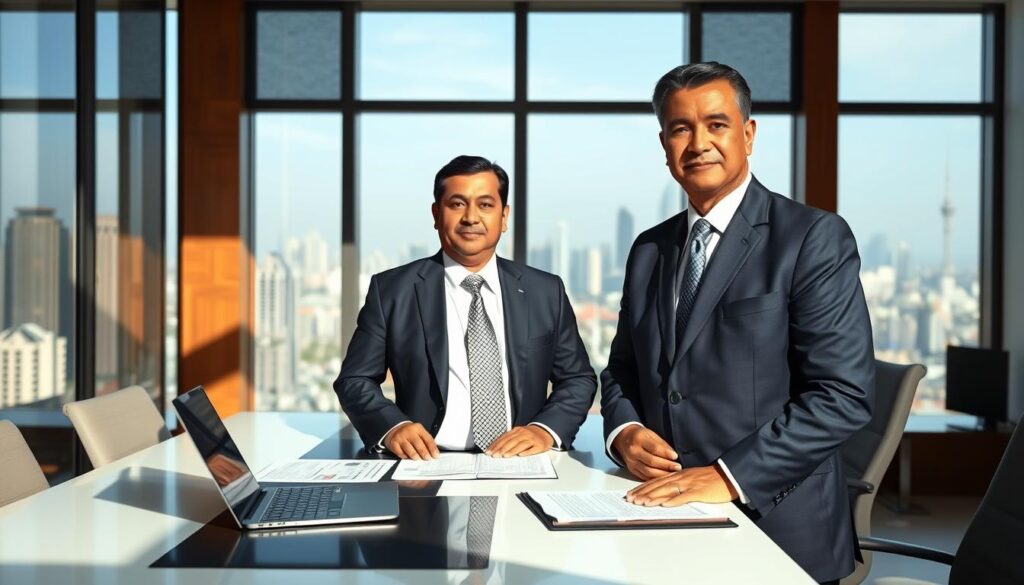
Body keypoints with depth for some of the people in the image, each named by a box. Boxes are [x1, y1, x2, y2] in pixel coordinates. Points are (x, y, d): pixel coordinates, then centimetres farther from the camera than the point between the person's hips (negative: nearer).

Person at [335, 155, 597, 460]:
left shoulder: (546, 292, 9)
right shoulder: (392, 290, 4)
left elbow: (578, 378, 12)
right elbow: (355, 380, 6)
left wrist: (546, 429, -7)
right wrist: (392, 425, -14)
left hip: (521, 466, 2)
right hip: (428, 464, -2)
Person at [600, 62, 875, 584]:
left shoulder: (814, 238, -9)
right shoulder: (648, 250, 9)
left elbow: (844, 393, -16)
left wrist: (731, 476, -22)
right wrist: (624, 432, -5)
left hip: (776, 525, -4)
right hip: (666, 520, 5)